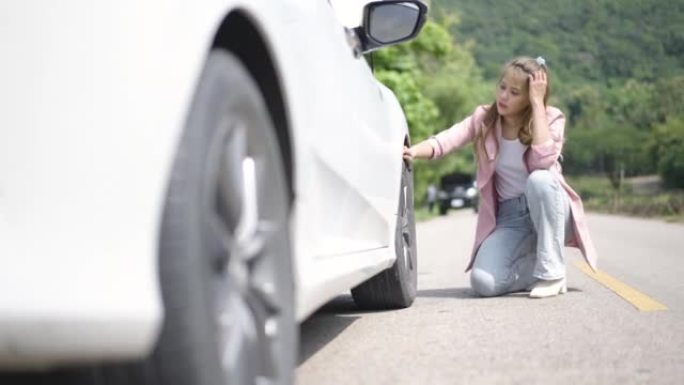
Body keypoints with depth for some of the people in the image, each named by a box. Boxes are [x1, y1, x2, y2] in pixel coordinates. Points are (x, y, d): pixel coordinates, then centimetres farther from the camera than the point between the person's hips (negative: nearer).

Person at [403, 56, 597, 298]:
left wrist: (537, 102, -23)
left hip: (550, 213, -1)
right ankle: (532, 268, 8)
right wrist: (412, 152, -39)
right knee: (483, 283, -24)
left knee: (539, 179, -36)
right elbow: (445, 140, -18)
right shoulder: (484, 118, -1)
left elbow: (543, 160, -29)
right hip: (509, 218, 2)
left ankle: (551, 272, -21)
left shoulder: (551, 118, -7)